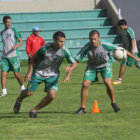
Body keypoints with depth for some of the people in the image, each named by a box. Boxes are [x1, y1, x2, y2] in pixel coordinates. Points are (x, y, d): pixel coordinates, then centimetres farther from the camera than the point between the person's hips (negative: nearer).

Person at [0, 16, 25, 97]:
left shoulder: (14, 31, 0)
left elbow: (21, 41, -1)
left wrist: (16, 46, -20)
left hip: (13, 55, -4)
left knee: (16, 73, 1)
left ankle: (23, 88, 23)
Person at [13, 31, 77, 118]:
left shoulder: (65, 51, -18)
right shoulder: (45, 49, -23)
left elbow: (74, 63, -5)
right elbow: (33, 58, -6)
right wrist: (29, 72, -9)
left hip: (52, 75, 2)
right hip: (39, 73, -2)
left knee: (52, 96, -16)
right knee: (29, 93, 5)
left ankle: (34, 111, 5)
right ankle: (19, 100, 44)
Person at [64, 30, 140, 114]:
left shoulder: (105, 45, -30)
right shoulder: (87, 48, -27)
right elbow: (77, 59, -22)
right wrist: (71, 68, -42)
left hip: (105, 64, -2)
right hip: (92, 66, 2)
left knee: (108, 82, -23)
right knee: (85, 84, -11)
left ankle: (113, 103, 2)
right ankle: (83, 108, 4)